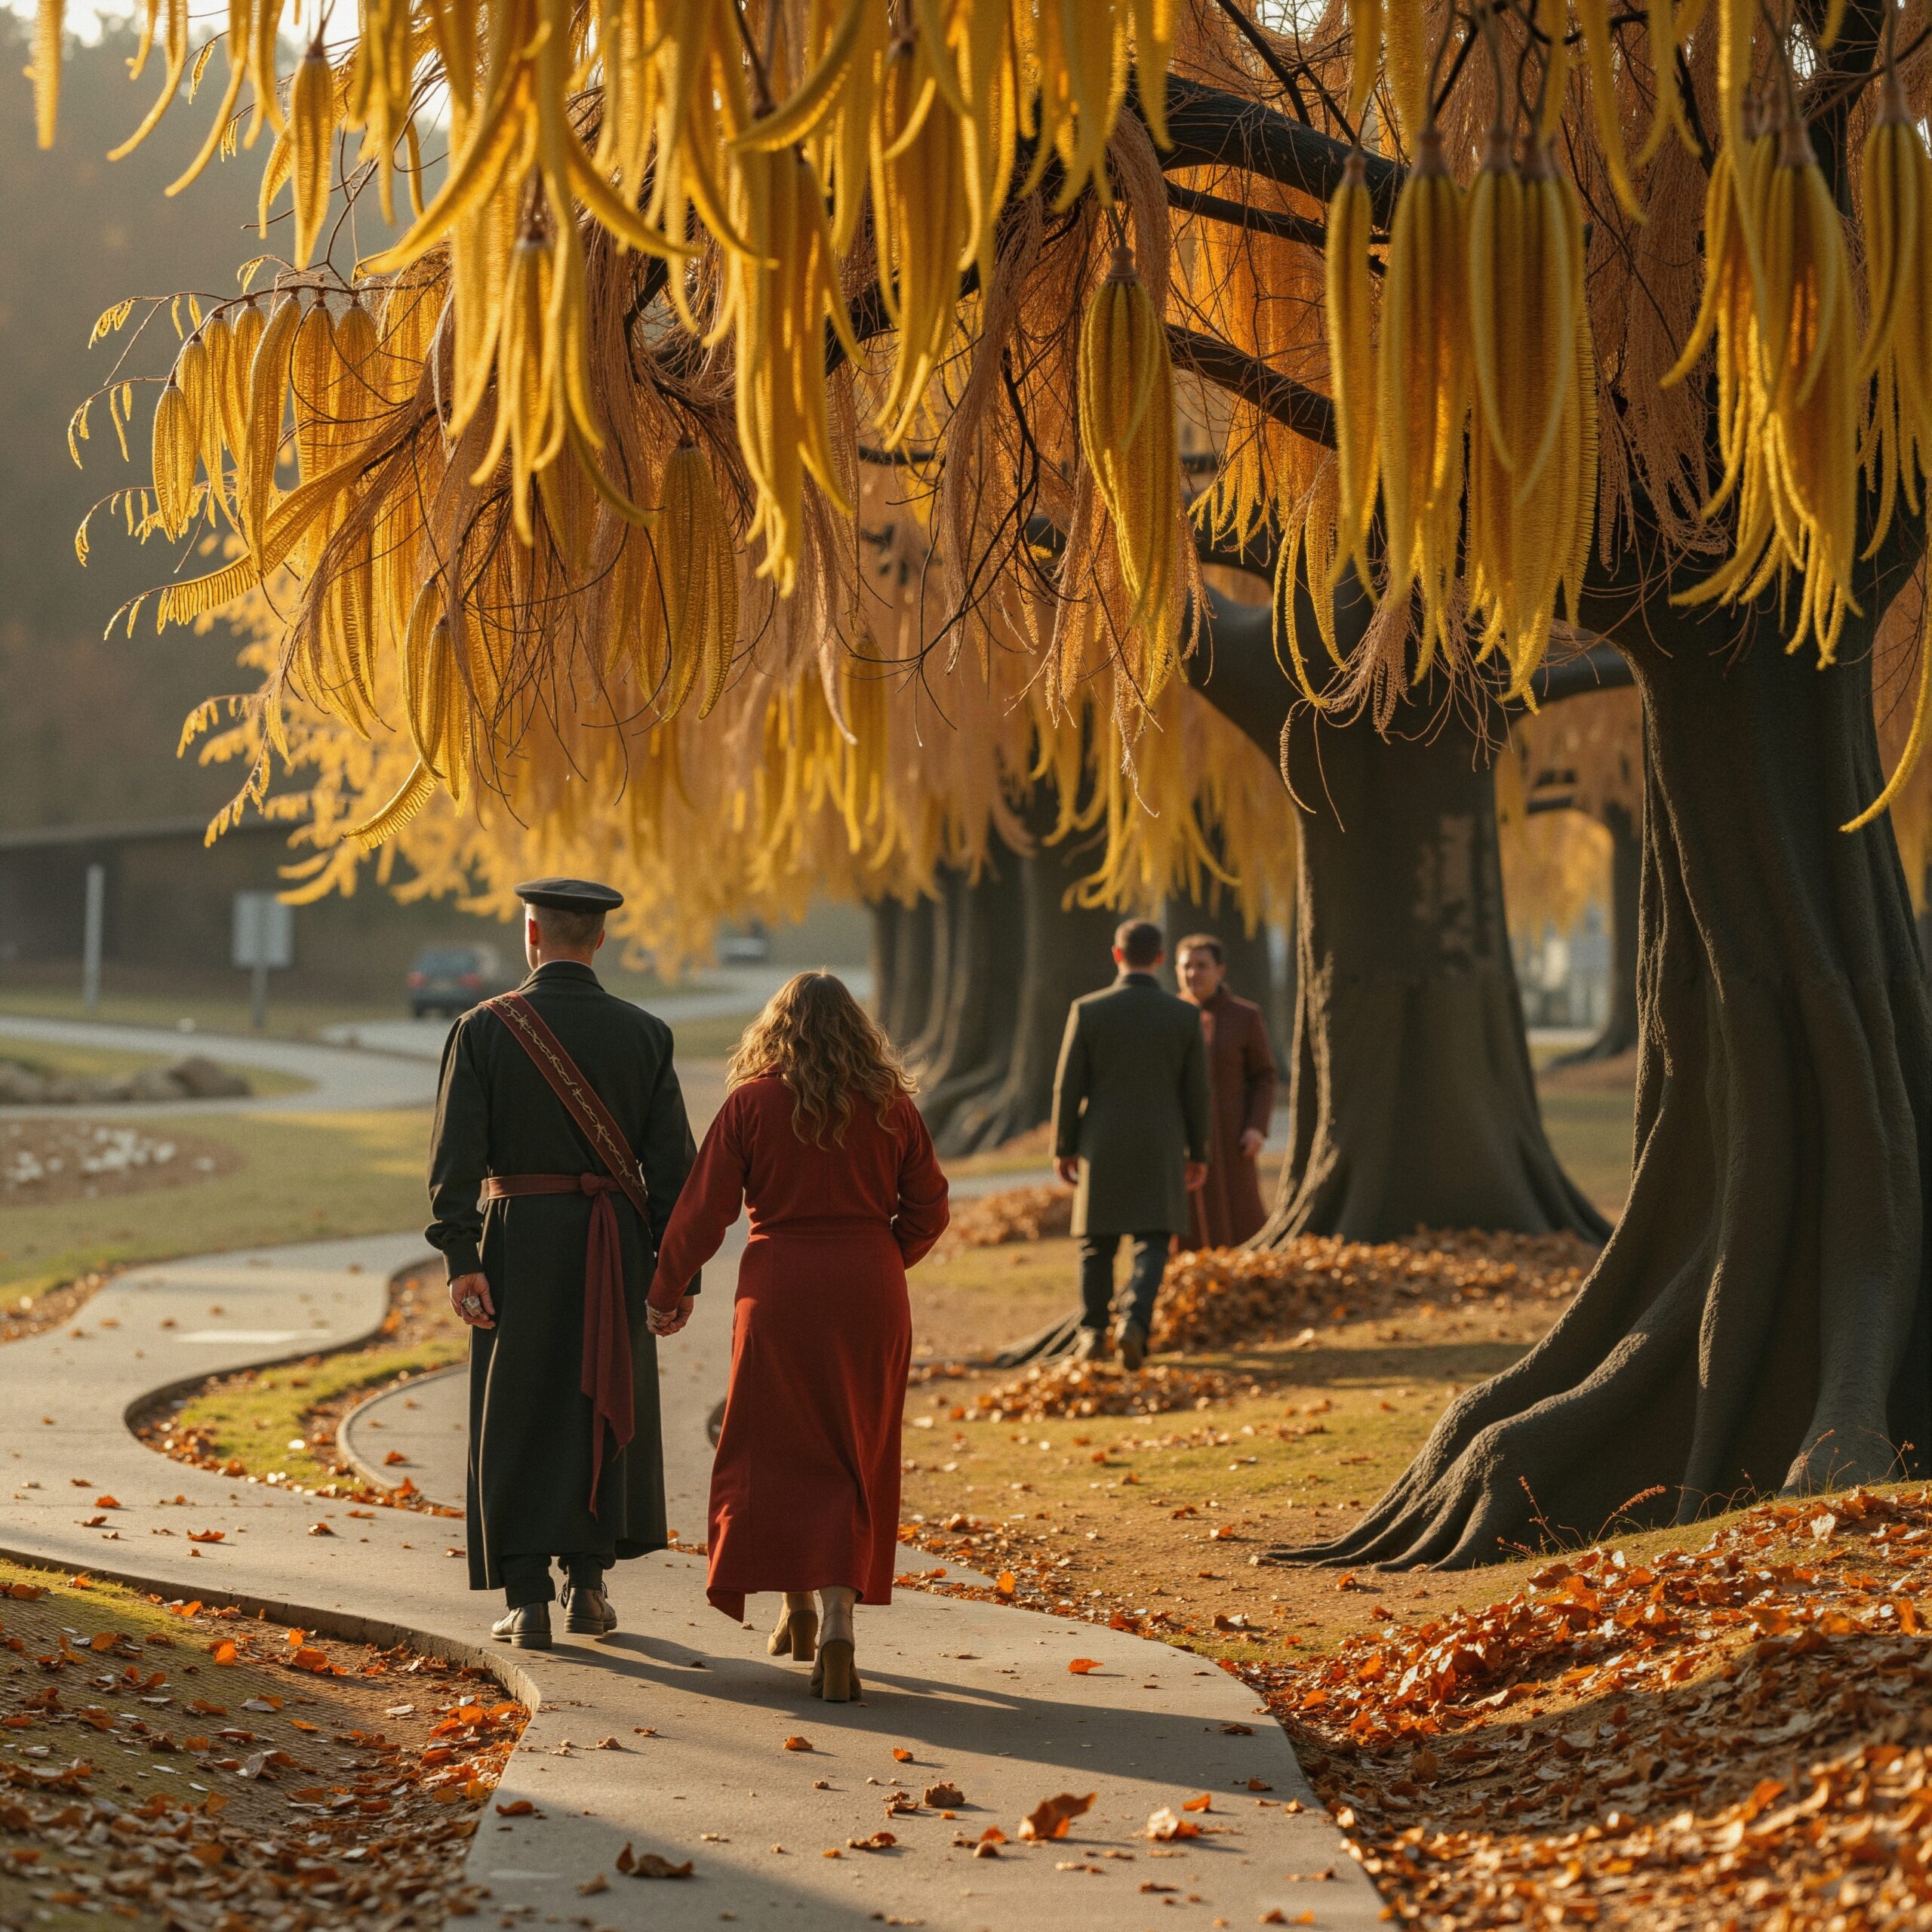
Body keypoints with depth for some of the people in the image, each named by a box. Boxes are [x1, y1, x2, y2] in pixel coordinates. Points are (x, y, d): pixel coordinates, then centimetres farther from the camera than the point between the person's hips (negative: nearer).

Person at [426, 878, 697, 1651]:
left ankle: (526, 1601, 2)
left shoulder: (484, 1028, -4)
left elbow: (456, 1153, -10)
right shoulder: (644, 1033, 1)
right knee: (604, 1411, 16)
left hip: (519, 1240, -1)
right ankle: (587, 1585, 19)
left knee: (517, 1421, 6)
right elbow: (670, 1160, 0)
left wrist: (462, 1261, -11)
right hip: (617, 1246, 2)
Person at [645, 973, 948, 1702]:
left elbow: (704, 1209, -1)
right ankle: (837, 1621, -8)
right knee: (853, 1461, 5)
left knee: (776, 1453, 13)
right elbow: (928, 1209, 7)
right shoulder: (890, 1105, 3)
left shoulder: (753, 1102, -3)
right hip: (869, 1294, 2)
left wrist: (667, 1295, 10)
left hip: (780, 1287, -2)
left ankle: (798, 1608, 20)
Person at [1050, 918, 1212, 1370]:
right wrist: (1198, 1153, 10)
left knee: (1098, 1241, 15)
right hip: (1160, 1149, 0)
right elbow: (1196, 1091, -1)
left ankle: (1093, 1333, 18)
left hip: (1102, 1146, 0)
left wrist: (1063, 1149, 5)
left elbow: (1068, 1087, -5)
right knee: (1151, 1244, 4)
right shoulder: (1184, 1015, -5)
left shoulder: (1087, 1011, -8)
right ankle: (1135, 1323, -18)